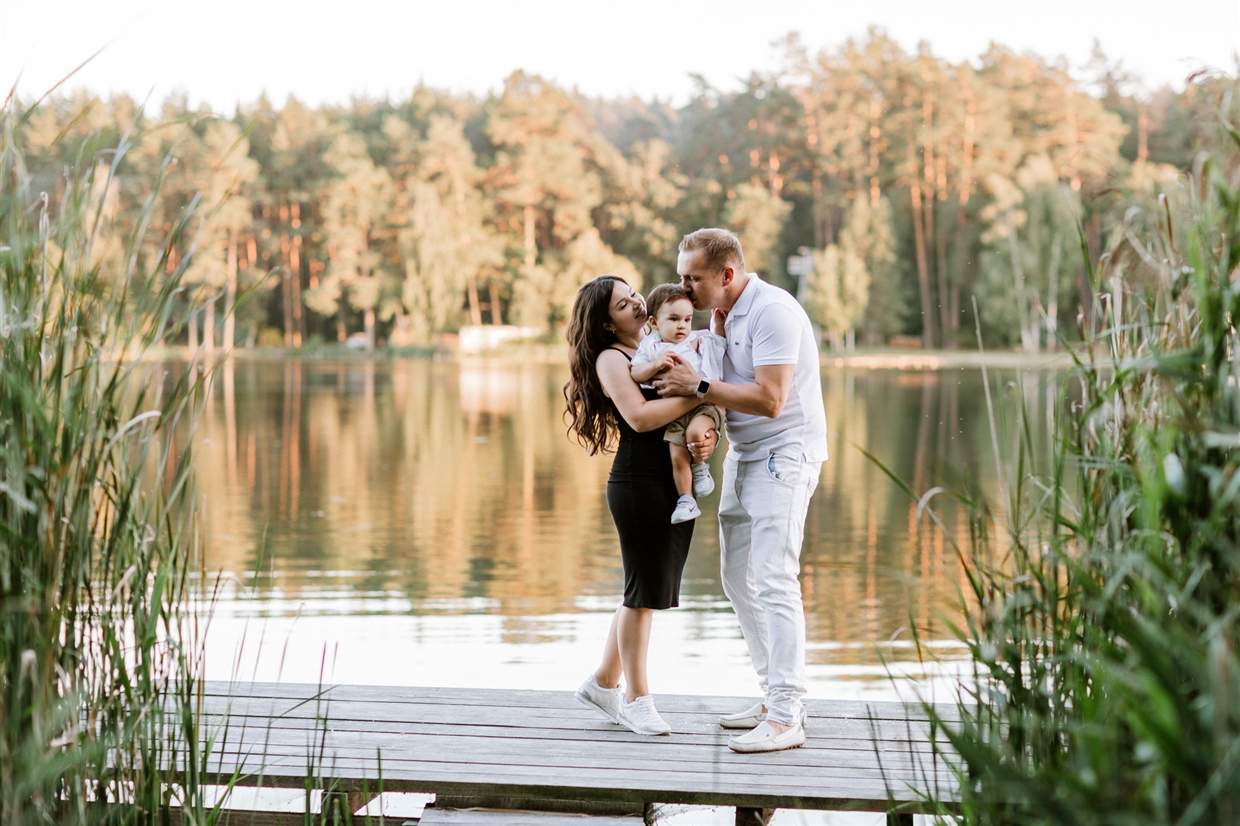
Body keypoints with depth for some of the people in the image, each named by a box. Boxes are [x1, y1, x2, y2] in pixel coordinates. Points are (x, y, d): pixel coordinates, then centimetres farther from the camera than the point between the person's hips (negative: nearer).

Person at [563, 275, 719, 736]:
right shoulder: (610, 358, -6)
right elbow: (640, 417, -21)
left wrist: (709, 437, -5)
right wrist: (699, 394, -19)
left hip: (676, 484, 8)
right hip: (638, 483, -8)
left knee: (650, 592, 13)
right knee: (643, 594, -2)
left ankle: (603, 684, 26)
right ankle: (636, 699, 10)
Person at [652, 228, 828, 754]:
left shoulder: (772, 311, -19)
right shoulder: (725, 312, 11)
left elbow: (769, 399, -26)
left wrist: (698, 387, -20)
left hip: (783, 455, -10)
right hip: (743, 457, 10)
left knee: (773, 580, -16)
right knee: (738, 578, 12)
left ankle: (785, 718, -15)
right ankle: (774, 696, 22)